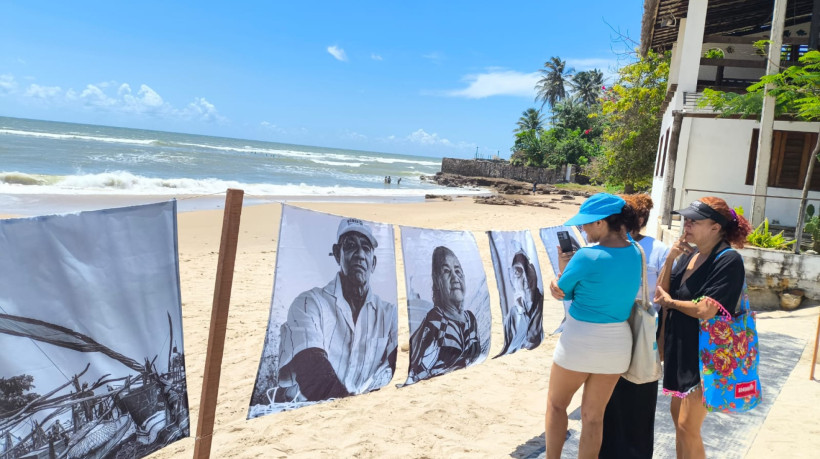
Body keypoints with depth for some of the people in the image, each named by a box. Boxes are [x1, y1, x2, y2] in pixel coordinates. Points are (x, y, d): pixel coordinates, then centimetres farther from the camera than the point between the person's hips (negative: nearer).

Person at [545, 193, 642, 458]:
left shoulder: (587, 256, -20)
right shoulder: (635, 254, 0)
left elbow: (559, 291, -7)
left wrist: (563, 268, 7)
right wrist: (570, 272, -8)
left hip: (580, 341, -5)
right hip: (617, 342, 5)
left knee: (556, 405, 18)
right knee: (593, 416, 16)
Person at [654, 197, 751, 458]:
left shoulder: (728, 260, -18)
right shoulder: (690, 254, 5)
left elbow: (705, 310, -25)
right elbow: (661, 293, 2)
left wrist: (670, 302, -8)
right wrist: (670, 259, -10)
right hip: (680, 348, 8)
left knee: (688, 426, -1)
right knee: (677, 414, 18)